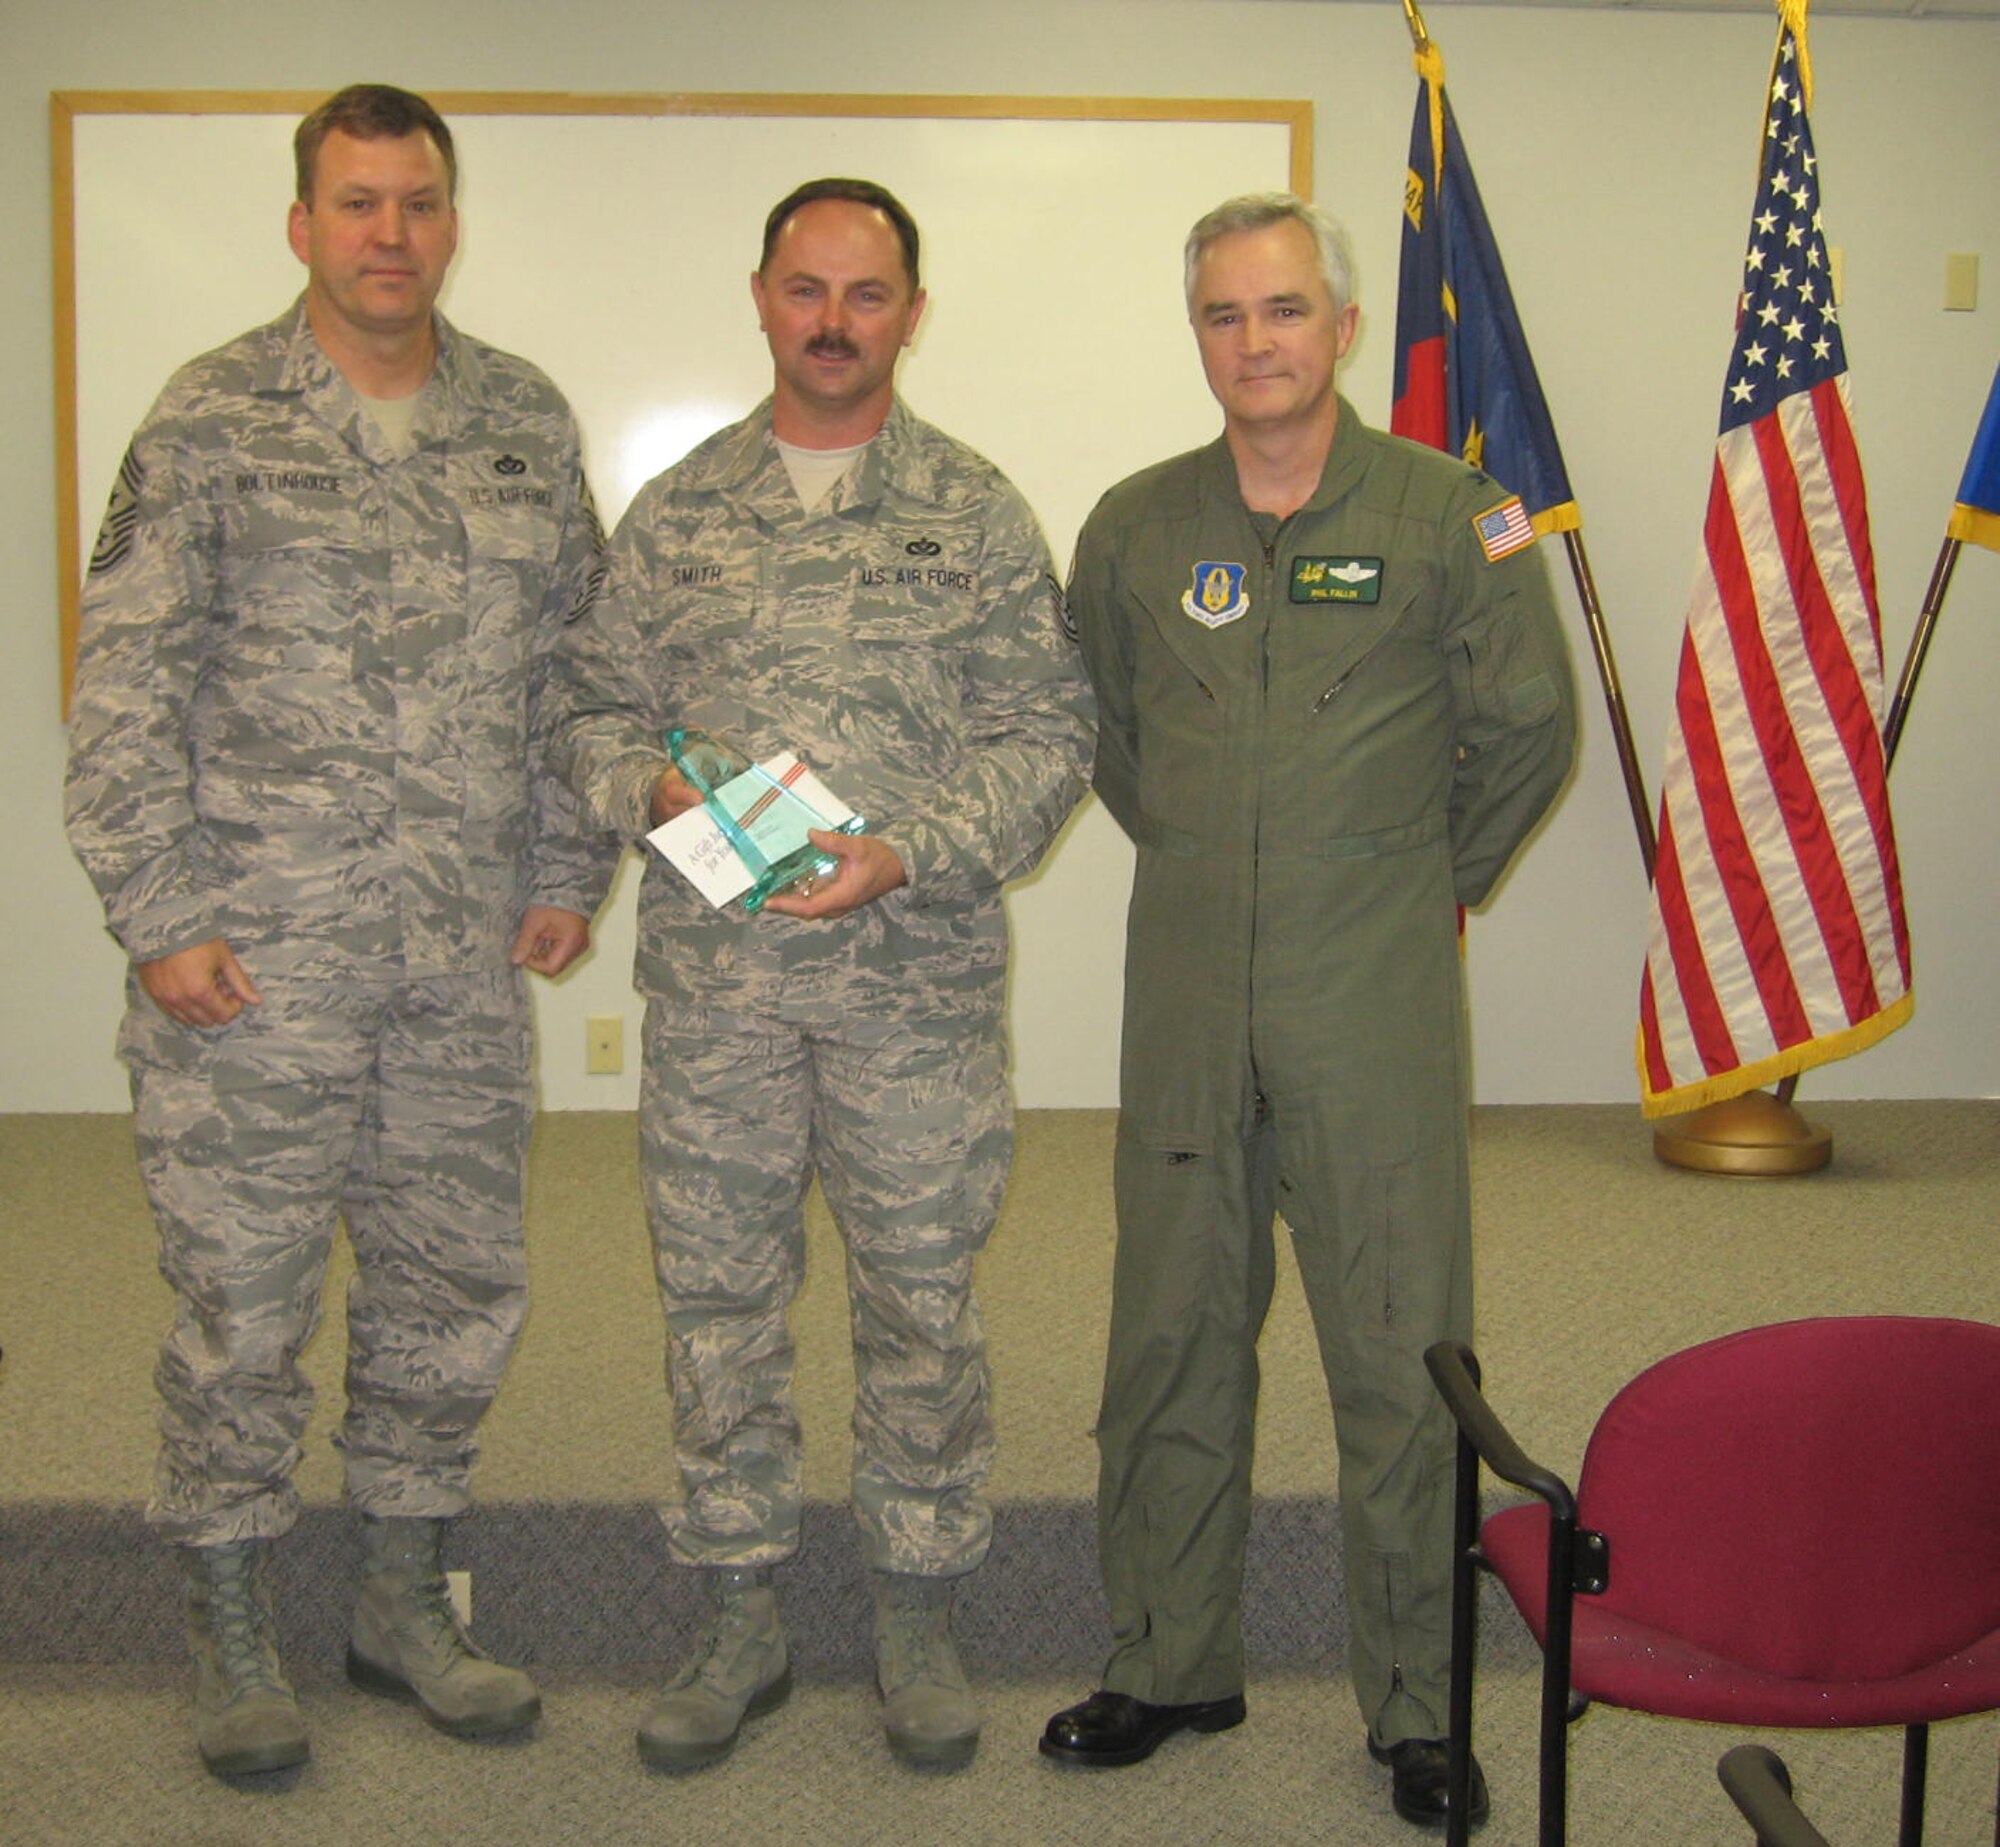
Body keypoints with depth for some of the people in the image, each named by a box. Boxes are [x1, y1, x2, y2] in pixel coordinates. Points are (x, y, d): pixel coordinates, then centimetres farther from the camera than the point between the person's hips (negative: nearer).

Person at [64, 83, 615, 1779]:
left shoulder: (527, 422, 9)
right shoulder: (211, 419, -1)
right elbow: (126, 683, -3)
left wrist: (568, 872, 8)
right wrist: (158, 914, -9)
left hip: (465, 964, 4)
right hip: (252, 958, -3)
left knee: (458, 1287, 11)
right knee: (242, 1298, 4)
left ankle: (407, 1605, 29)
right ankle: (232, 1627, 23)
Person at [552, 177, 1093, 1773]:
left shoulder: (976, 511, 4)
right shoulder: (678, 512, 9)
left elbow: (1046, 729, -1)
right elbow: (596, 707, 12)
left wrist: (907, 854, -14)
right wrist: (657, 788, -10)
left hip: (918, 974, -1)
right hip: (712, 975, 2)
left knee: (922, 1297, 6)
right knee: (717, 1295, 8)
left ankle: (918, 1611, 24)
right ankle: (742, 1614, 25)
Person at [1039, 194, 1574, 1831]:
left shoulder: (1448, 512, -2)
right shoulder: (1134, 528, 6)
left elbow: (1526, 728, 7)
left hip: (1377, 1002, -3)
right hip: (1186, 999, 3)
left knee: (1403, 1357, 1)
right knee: (1172, 1339, 10)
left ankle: (1420, 1702, 18)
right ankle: (1173, 1664, 26)